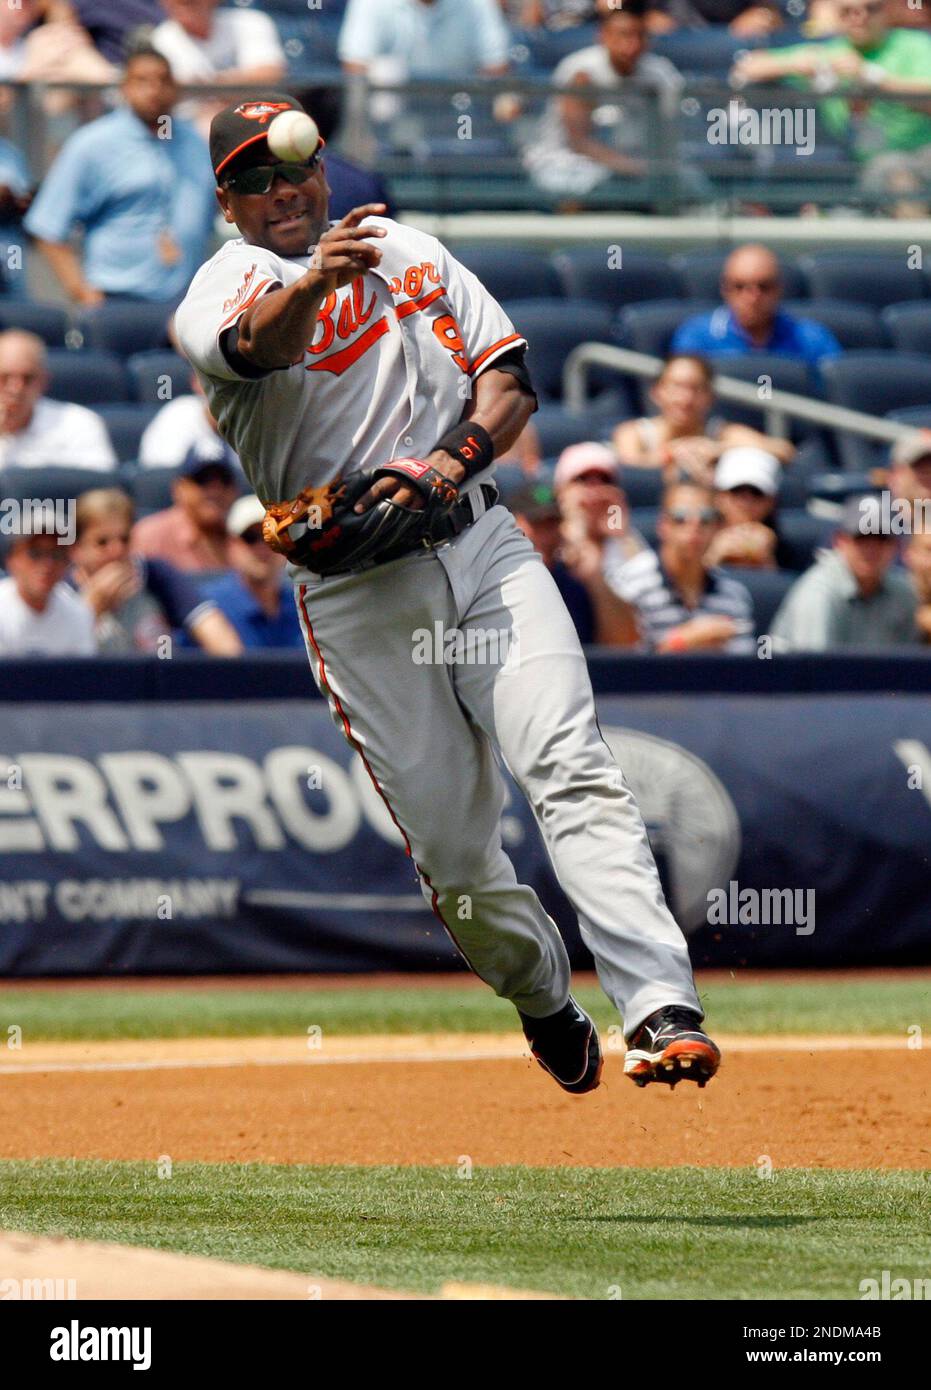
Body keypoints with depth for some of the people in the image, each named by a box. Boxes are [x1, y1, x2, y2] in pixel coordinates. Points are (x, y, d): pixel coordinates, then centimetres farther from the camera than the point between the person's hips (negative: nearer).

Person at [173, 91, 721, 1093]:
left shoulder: (407, 253, 14)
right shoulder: (225, 287, 0)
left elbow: (507, 379, 9)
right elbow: (256, 343, -25)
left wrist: (451, 463, -11)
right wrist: (314, 281, -48)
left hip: (480, 544, 2)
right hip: (353, 589, -2)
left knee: (570, 767, -18)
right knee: (449, 847, 1)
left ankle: (661, 1008, -27)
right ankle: (542, 999, 28)